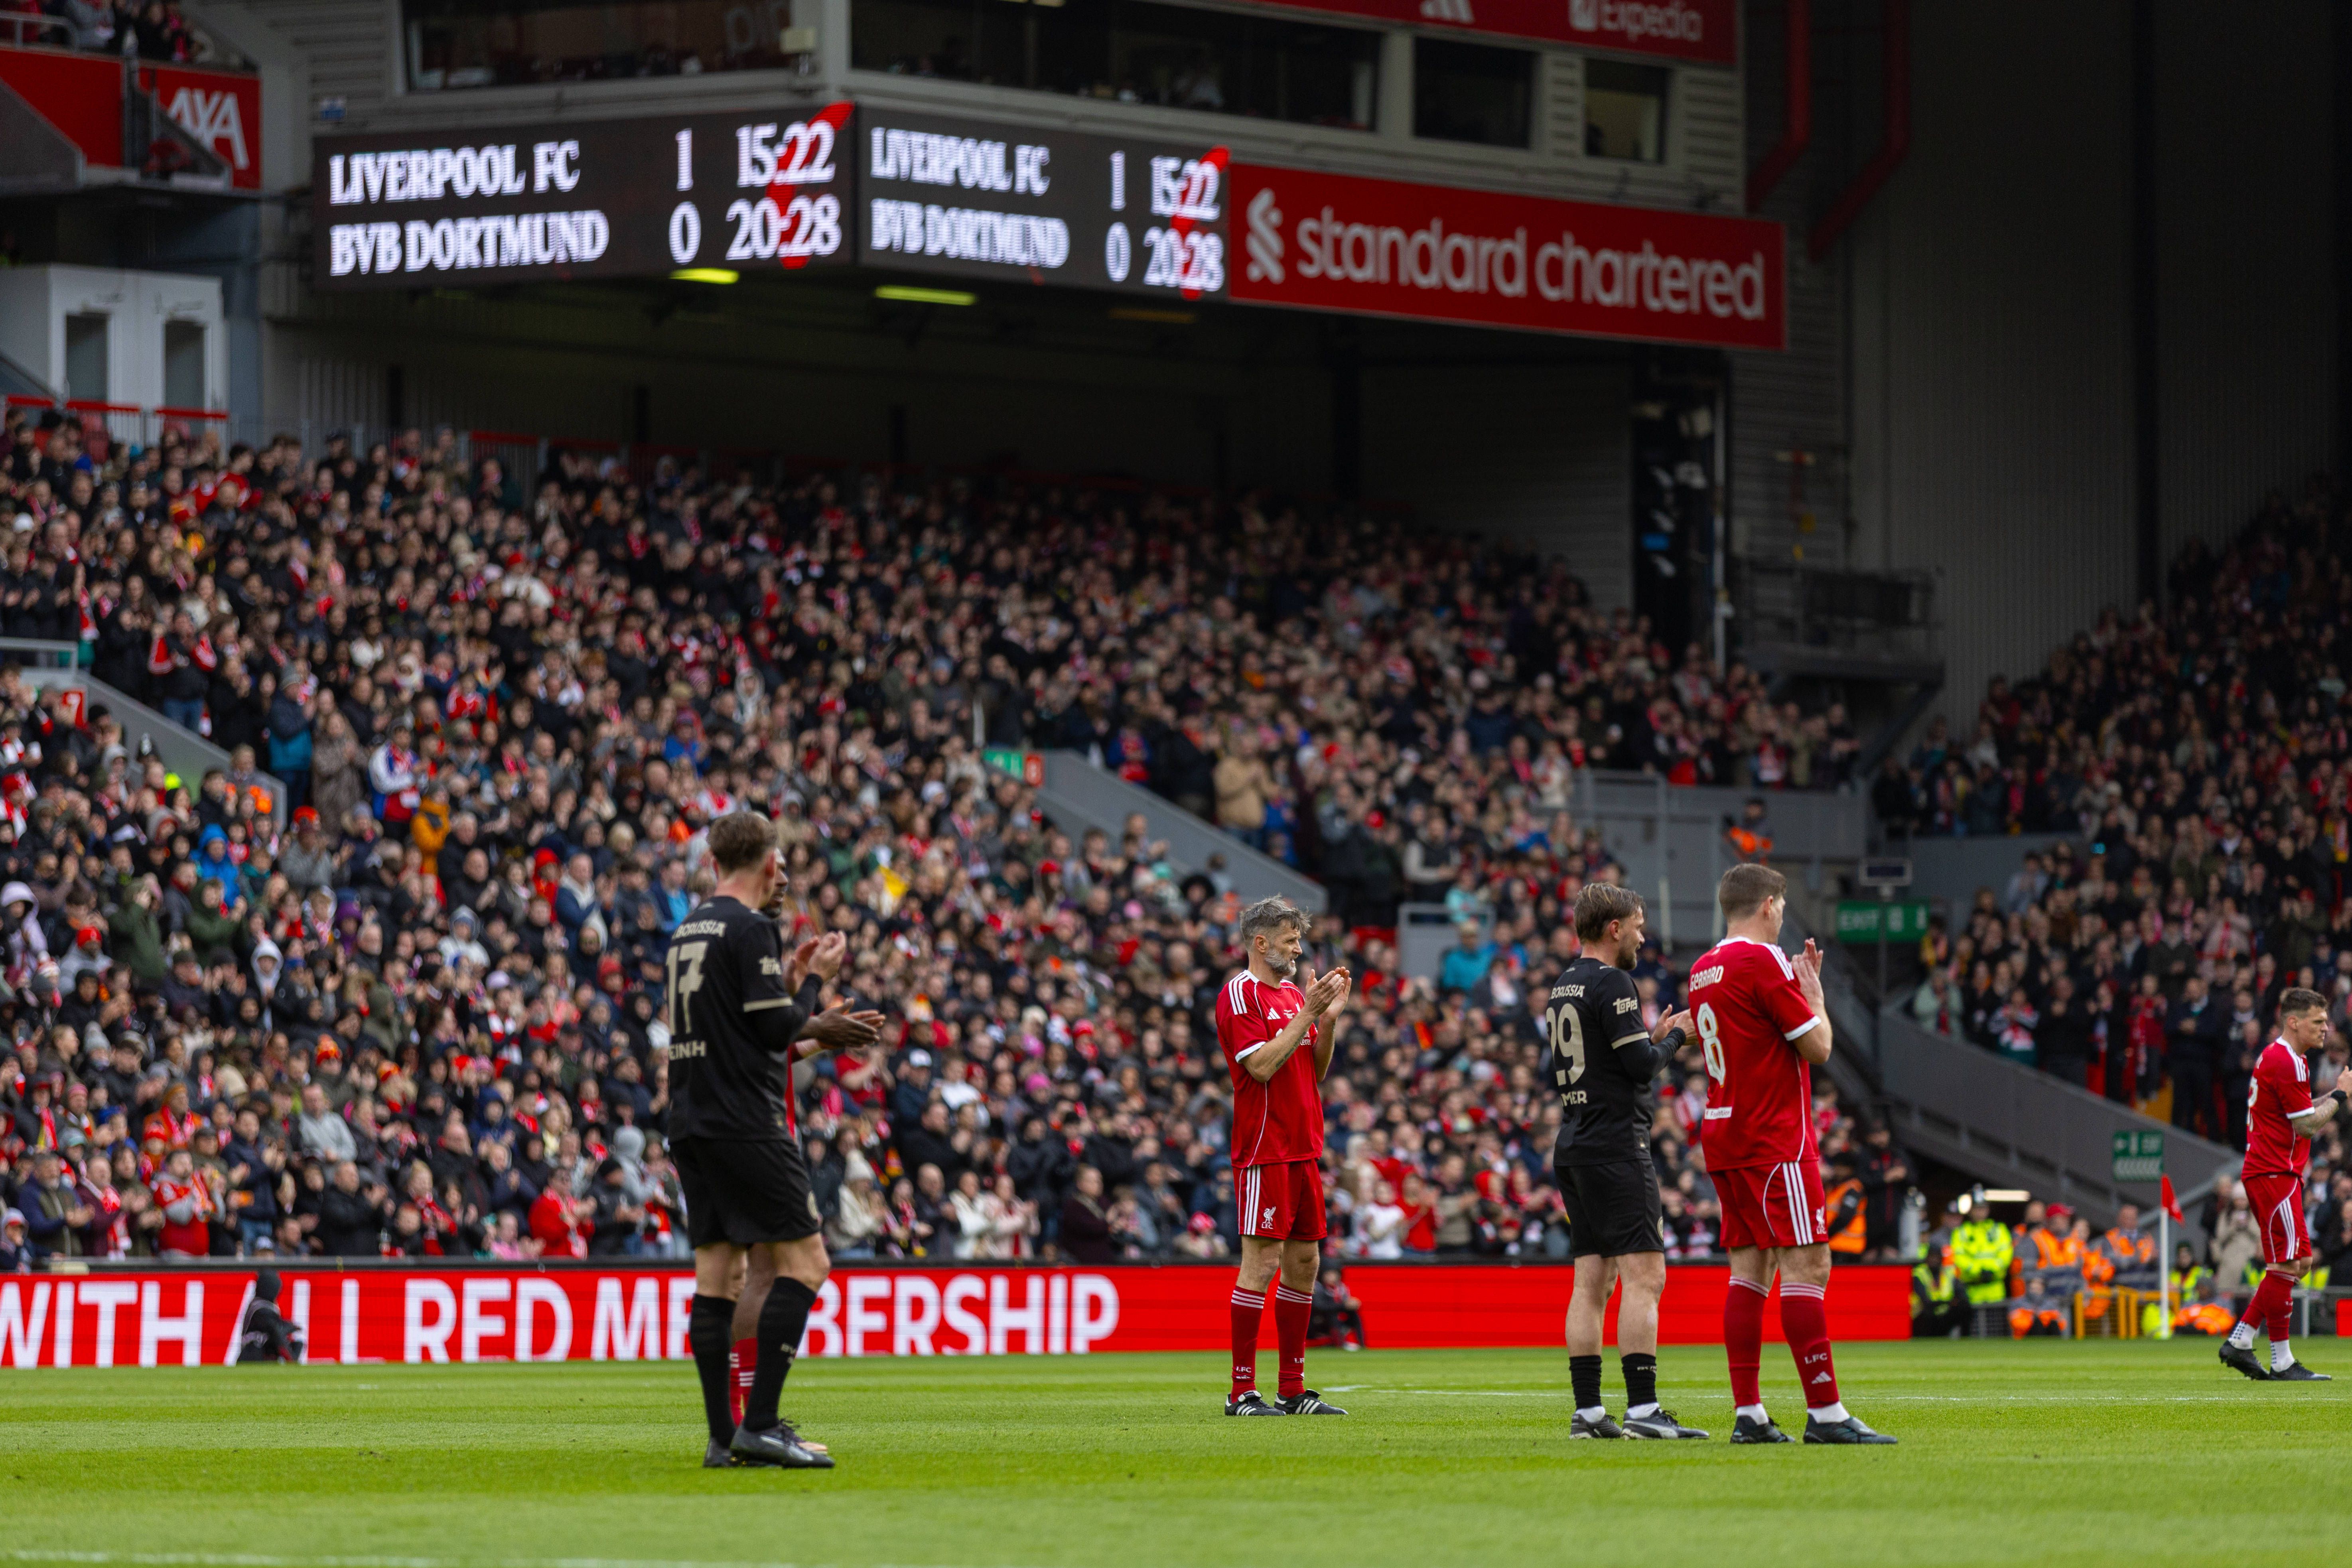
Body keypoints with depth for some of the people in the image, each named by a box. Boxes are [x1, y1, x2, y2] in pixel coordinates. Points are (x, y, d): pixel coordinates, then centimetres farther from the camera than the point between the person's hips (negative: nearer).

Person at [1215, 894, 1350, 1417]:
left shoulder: (1295, 993, 17)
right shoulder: (1239, 994, -8)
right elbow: (1262, 1065, -19)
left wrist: (1330, 1017, 4)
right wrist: (1308, 1013, -16)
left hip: (1303, 1148, 8)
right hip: (1264, 1151, -8)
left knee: (1304, 1262, 8)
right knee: (1261, 1263, -9)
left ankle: (1293, 1390, 13)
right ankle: (1242, 1392, -6)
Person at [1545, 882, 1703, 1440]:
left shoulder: (1563, 987, 16)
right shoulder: (1611, 983, -11)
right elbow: (1641, 1065, -16)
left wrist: (1651, 1038, 19)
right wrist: (1674, 1038, 4)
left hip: (1572, 1145, 9)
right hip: (1615, 1143, -9)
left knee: (1592, 1280, 8)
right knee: (1644, 1275, -11)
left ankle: (1587, 1410, 4)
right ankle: (1643, 1409, -18)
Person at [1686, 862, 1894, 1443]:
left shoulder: (1704, 971, 14)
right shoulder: (1762, 962, -12)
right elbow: (1817, 1047, -11)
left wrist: (1801, 989, 21)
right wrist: (1815, 995, 6)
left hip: (1725, 1135, 9)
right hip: (1775, 1141, -9)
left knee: (1751, 1271, 8)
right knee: (1807, 1267, -10)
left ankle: (1748, 1413, 4)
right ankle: (1825, 1413, -14)